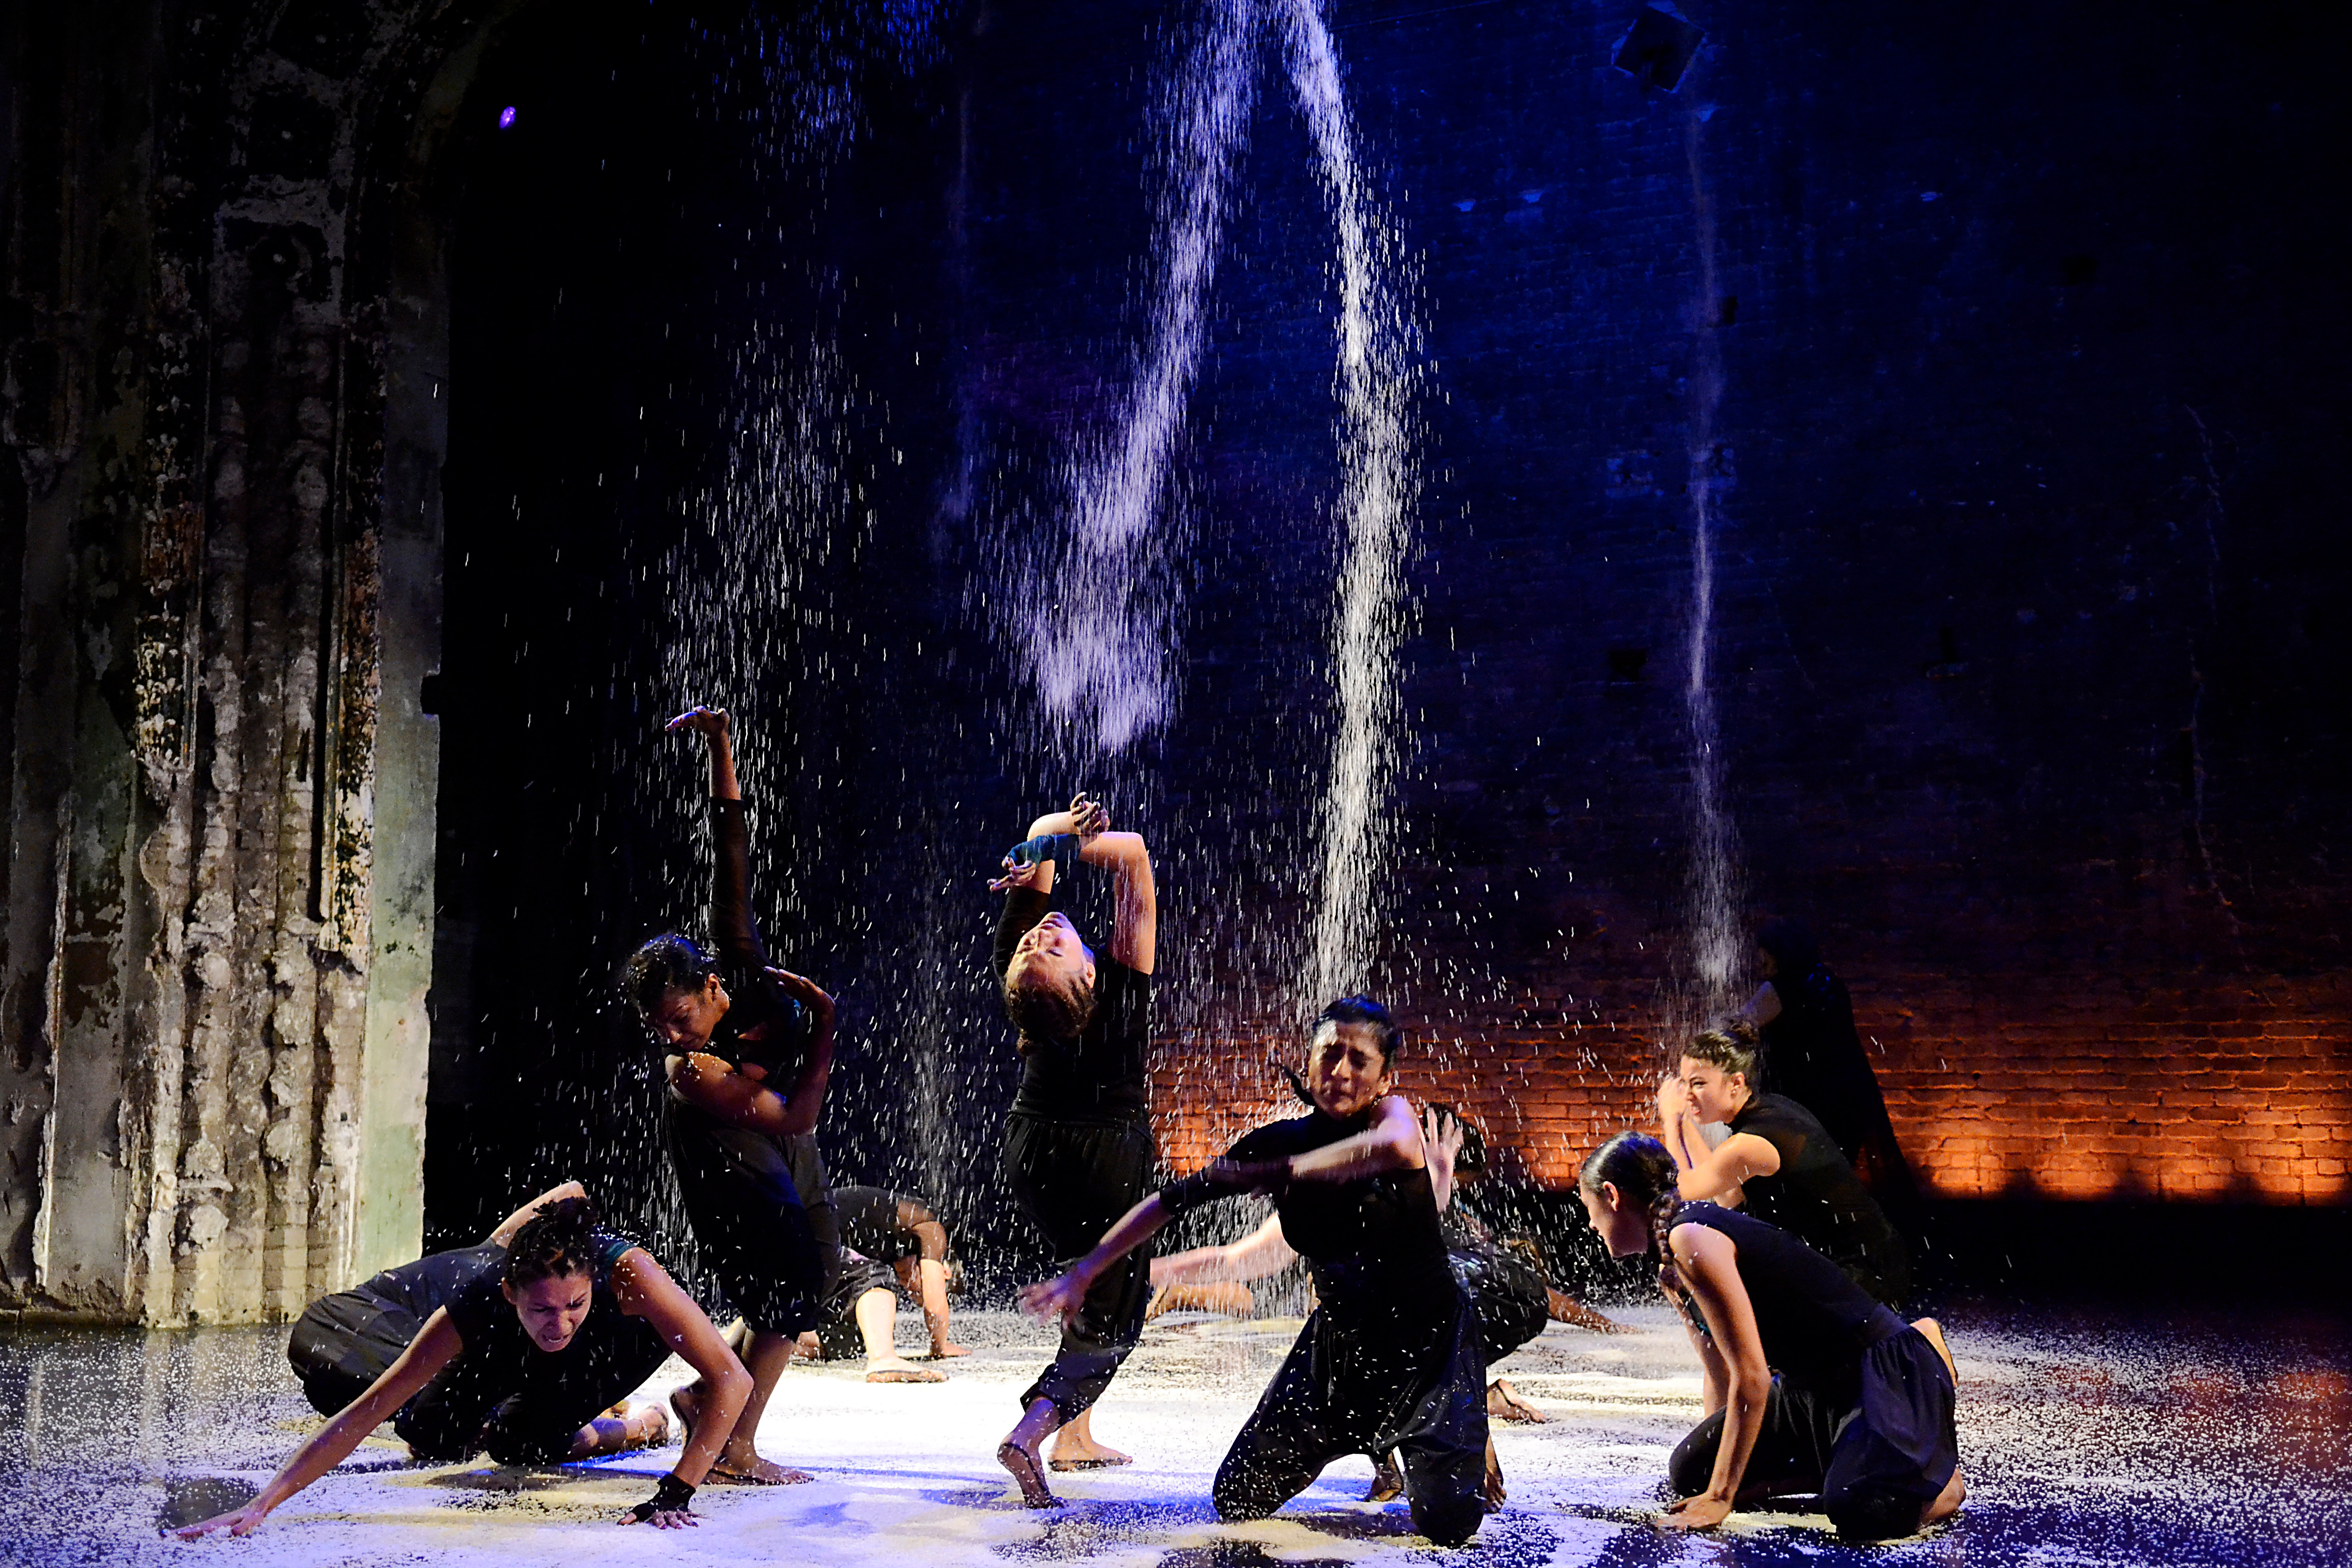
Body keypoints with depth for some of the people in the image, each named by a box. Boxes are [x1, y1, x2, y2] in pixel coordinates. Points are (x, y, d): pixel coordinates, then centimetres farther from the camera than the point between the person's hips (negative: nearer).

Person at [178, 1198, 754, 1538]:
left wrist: (675, 1494, -50)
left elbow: (733, 1381, -46)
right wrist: (262, 1504, -44)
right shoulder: (475, 1308, -40)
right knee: (430, 1437, 1)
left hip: (634, 1329, -2)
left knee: (517, 1441, -12)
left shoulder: (626, 1273, -46)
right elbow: (363, 1414, -37)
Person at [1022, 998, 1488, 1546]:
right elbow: (1167, 1201, 0)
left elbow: (1397, 1146, -46)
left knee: (1446, 1523, -16)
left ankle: (1467, 1437, 20)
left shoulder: (1389, 1112, -19)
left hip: (1431, 1341, -4)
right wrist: (1082, 1274, -7)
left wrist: (1274, 1173, -37)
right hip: (1338, 1335, 4)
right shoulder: (1282, 1141, -7)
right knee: (1235, 1502, 4)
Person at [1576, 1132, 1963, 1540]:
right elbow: (1720, 1372, 21)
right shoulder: (1671, 1264, 10)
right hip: (1813, 1386, 10)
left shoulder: (1691, 1240, -21)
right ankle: (1851, 1464, 13)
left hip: (1886, 1373, -10)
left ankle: (1939, 1473, 0)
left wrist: (1720, 1498, -21)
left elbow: (1750, 1374, -24)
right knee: (1690, 1473, 3)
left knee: (1860, 1513, -34)